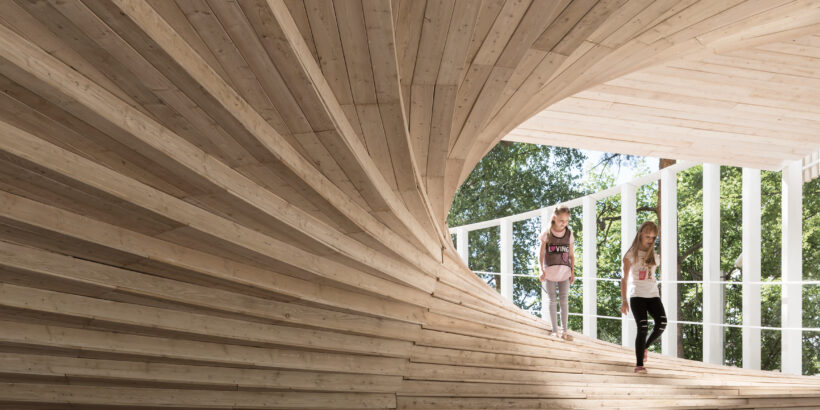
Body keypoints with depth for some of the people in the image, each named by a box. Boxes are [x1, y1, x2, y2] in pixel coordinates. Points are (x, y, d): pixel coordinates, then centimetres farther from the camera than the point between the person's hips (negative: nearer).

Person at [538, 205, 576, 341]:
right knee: (552, 300, 4)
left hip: (564, 271, 2)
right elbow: (541, 254, -2)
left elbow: (571, 254, 9)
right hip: (550, 271, -2)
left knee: (565, 300, 3)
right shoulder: (547, 233, -3)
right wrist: (542, 270, -10)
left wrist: (572, 271, 4)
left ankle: (564, 331, 9)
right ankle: (554, 330, 10)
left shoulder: (569, 234, 4)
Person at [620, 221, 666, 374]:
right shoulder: (631, 255, 2)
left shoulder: (654, 256, 16)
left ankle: (644, 346, 10)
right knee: (643, 327, -14)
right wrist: (623, 300, -3)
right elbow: (624, 279, 2)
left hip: (653, 295, 4)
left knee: (661, 323, -18)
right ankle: (639, 364, -3)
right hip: (637, 296, -4)